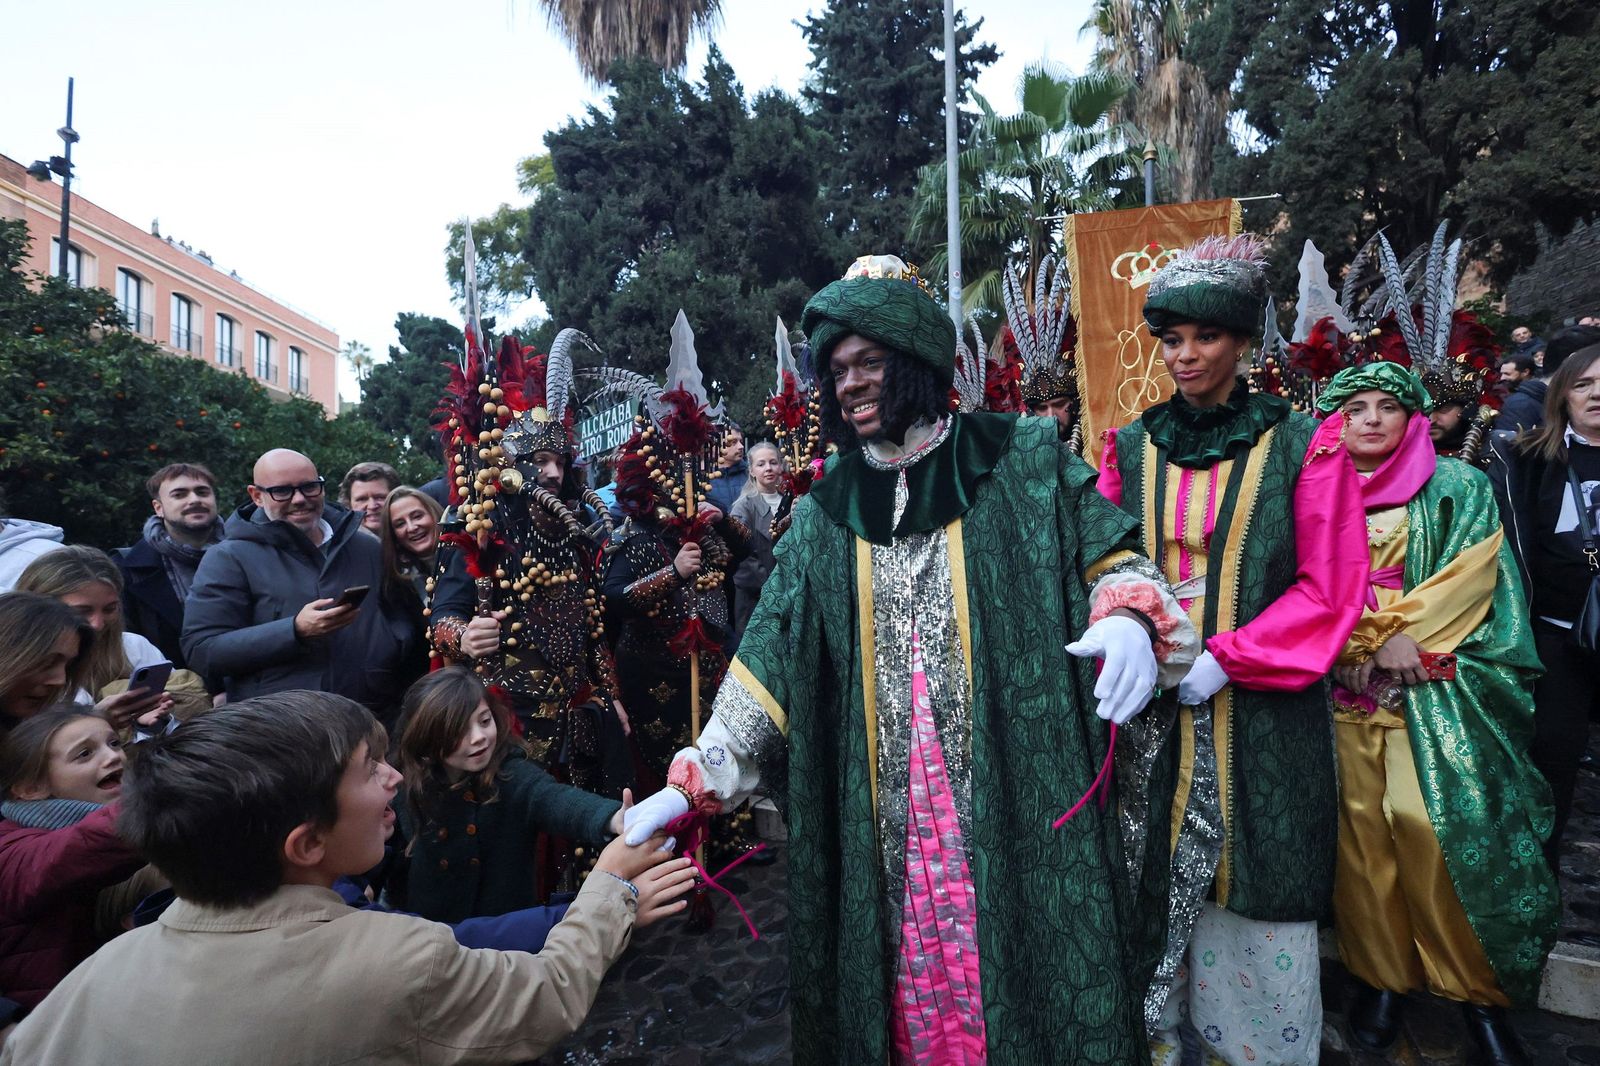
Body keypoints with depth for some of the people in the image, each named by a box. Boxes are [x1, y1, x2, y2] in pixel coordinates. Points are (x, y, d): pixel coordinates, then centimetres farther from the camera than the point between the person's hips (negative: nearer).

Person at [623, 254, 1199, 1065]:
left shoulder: (1024, 461, 0)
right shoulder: (827, 513, 5)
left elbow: (1111, 561, 5)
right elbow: (769, 657, 1)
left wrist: (1132, 618, -18)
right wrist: (693, 782, -5)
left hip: (1015, 799, -2)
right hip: (883, 817, 2)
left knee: (1026, 971, 7)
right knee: (907, 979, 12)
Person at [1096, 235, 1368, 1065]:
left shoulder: (1303, 447, -1)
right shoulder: (1131, 450, 7)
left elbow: (1329, 590, -4)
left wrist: (1225, 658, -14)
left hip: (1261, 711, -2)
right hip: (1152, 708, 2)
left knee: (1255, 886, 6)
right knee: (1155, 878, 9)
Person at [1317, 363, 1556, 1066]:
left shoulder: (1458, 488, 8)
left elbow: (1472, 574, -2)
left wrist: (1401, 631, -11)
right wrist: (1375, 639, -10)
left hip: (1436, 686, -1)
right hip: (1344, 687, 1)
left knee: (1437, 824, -7)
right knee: (1362, 824, 1)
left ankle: (1477, 987, 10)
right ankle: (1381, 974, 14)